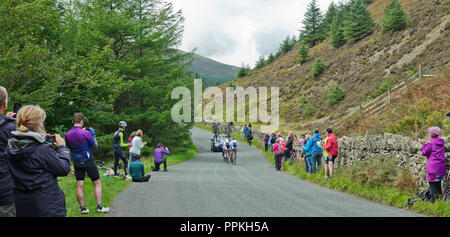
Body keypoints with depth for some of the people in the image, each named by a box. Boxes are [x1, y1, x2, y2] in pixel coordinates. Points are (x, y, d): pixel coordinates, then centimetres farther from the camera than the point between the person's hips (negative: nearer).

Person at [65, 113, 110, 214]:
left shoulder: (67, 135, -3)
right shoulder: (85, 133, -17)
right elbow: (96, 147, -6)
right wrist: (93, 135, 4)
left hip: (77, 163, 4)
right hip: (89, 161, -4)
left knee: (79, 185, 7)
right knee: (97, 183, 7)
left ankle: (83, 208, 11)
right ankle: (99, 206, 5)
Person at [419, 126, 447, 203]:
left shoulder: (431, 143, -12)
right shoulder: (442, 143, 8)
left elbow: (424, 153, -4)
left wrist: (424, 144, 6)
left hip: (433, 168, -7)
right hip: (441, 167, 7)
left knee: (433, 185, -3)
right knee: (438, 185, 16)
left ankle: (434, 201, -4)